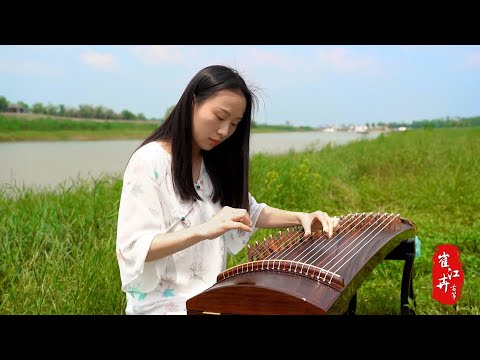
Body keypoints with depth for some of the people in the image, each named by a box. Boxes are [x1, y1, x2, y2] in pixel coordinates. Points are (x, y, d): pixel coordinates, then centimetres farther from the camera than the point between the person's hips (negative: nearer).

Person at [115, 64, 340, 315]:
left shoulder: (214, 164, 6)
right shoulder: (149, 161, -15)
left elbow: (252, 213, 14)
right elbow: (132, 249, -20)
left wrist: (301, 217, -3)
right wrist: (203, 230, -33)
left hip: (210, 292, 7)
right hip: (163, 301, -7)